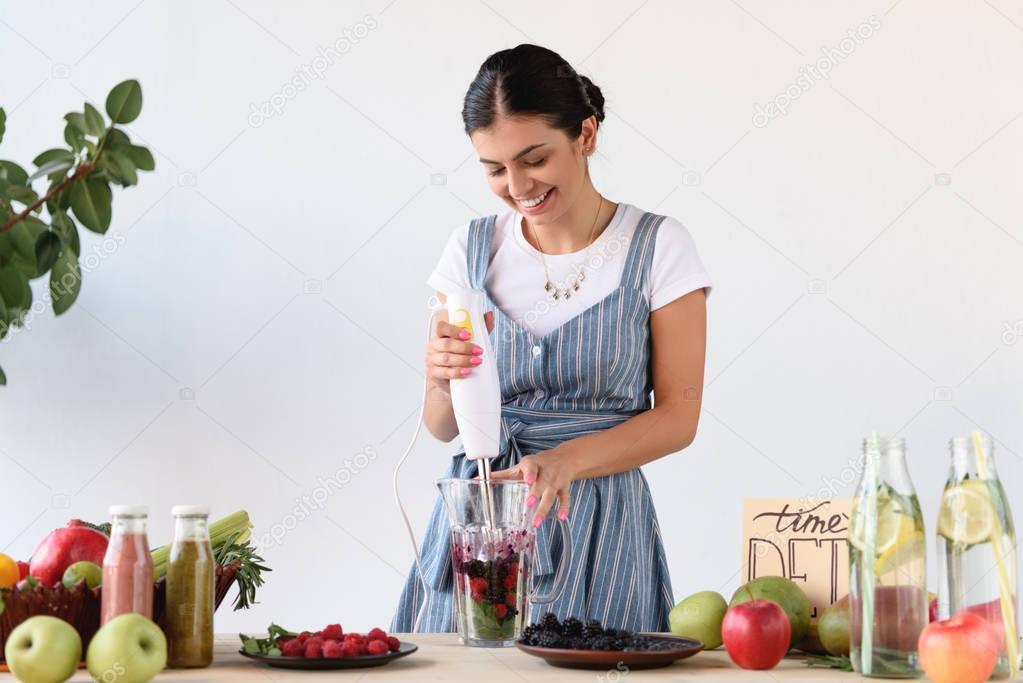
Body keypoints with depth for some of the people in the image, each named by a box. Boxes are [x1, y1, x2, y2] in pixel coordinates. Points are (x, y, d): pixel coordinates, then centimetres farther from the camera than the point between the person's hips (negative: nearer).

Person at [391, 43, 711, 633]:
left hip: (599, 525, -2)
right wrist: (447, 381, -17)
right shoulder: (472, 249, 4)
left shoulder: (658, 247, -4)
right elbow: (442, 427, 6)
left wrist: (566, 460, -22)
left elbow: (678, 417, -6)